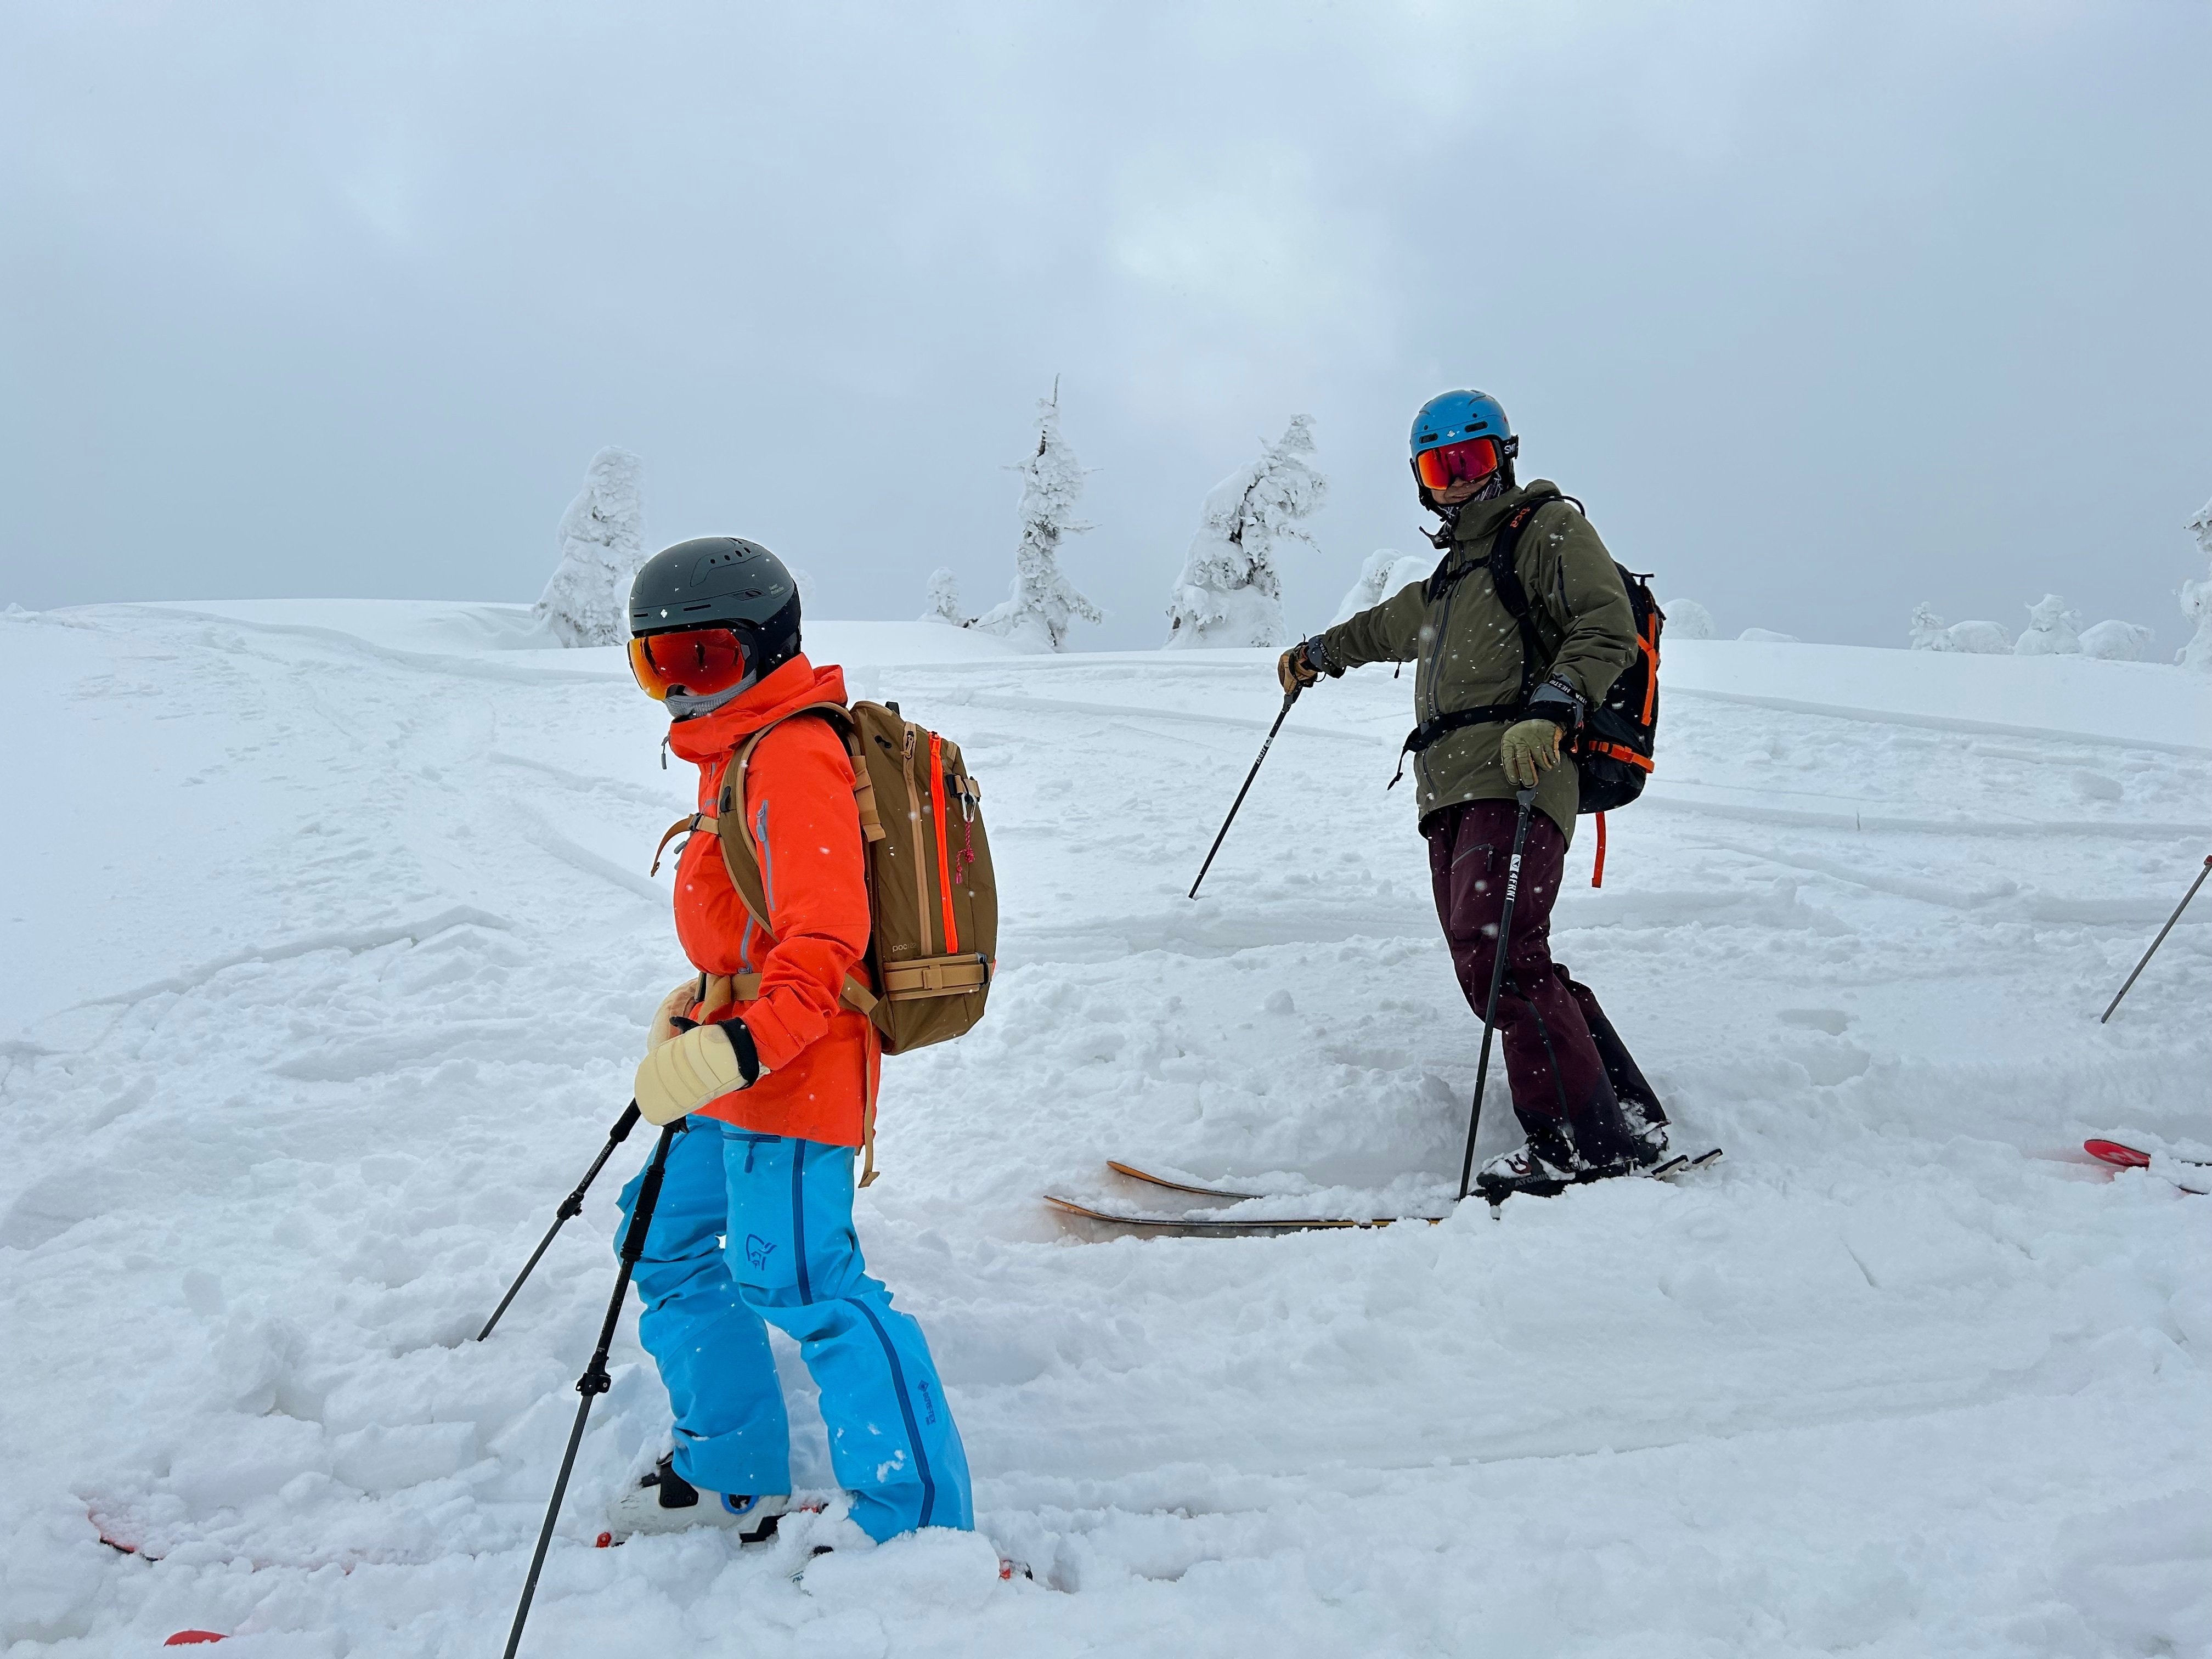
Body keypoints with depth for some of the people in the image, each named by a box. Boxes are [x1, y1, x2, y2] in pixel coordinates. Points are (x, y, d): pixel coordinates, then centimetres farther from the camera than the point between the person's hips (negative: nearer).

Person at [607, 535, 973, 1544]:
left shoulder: (792, 758, -17)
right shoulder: (736, 750, 16)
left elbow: (825, 938, -26)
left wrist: (738, 1047, -37)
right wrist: (700, 1001, 23)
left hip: (791, 1071, -11)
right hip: (739, 1065, 11)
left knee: (802, 1281, -13)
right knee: (668, 1240, 20)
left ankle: (921, 1525, -6)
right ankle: (730, 1476, 32)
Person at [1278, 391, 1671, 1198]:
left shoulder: (1548, 528, 9)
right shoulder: (1453, 574, 33)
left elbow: (1607, 627, -7)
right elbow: (1389, 626, 53)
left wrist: (1550, 709, -23)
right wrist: (1318, 654, 66)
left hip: (1515, 776, -8)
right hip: (1450, 791, 8)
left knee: (1496, 949, -23)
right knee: (1492, 967, -3)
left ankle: (1586, 1141, -23)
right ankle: (1630, 1116, -3)